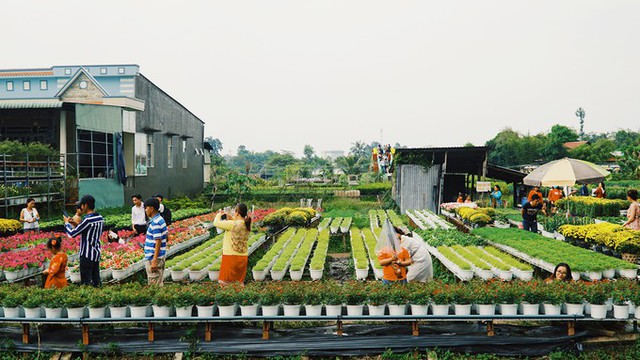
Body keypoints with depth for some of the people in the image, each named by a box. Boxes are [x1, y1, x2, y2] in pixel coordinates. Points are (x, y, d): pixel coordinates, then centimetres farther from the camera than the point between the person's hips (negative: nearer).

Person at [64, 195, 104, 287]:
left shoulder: (87, 220, -19)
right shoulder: (100, 218, 5)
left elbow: (72, 234, -15)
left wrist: (66, 223, 2)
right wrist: (77, 224, 16)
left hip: (87, 255, -8)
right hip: (97, 253, 8)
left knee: (86, 281, -1)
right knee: (96, 280, 12)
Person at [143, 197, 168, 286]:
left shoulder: (155, 223, -20)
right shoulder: (160, 219, 9)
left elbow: (158, 242, -23)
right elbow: (166, 234, 17)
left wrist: (154, 261, -23)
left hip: (154, 257, -10)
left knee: (154, 285, -1)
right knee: (158, 283, 17)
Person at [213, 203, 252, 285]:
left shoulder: (232, 224, -18)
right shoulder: (247, 225, 2)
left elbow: (216, 223, -12)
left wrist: (219, 214, 6)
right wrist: (232, 218, 17)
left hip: (231, 256, -6)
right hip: (243, 257, 7)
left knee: (224, 283, 3)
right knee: (239, 283, 15)